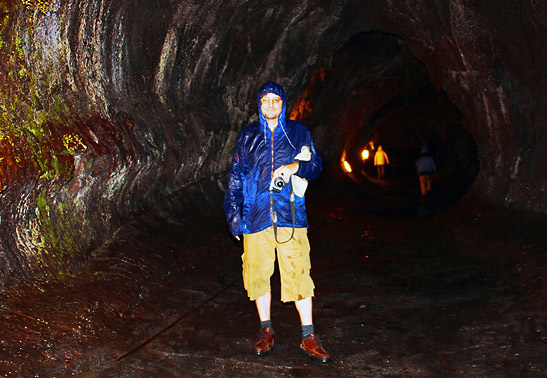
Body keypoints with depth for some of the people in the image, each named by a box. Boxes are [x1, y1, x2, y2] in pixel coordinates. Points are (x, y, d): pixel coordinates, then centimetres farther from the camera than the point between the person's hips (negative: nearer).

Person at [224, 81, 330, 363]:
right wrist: (233, 212, 8)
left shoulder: (298, 132, 11)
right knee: (257, 274, 4)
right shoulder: (248, 136, 14)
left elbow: (315, 165, 11)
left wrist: (294, 167, -10)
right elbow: (235, 176, 15)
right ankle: (266, 331, 22)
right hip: (256, 215, 2)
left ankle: (308, 337, 4)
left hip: (290, 214, -1)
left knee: (298, 273, -6)